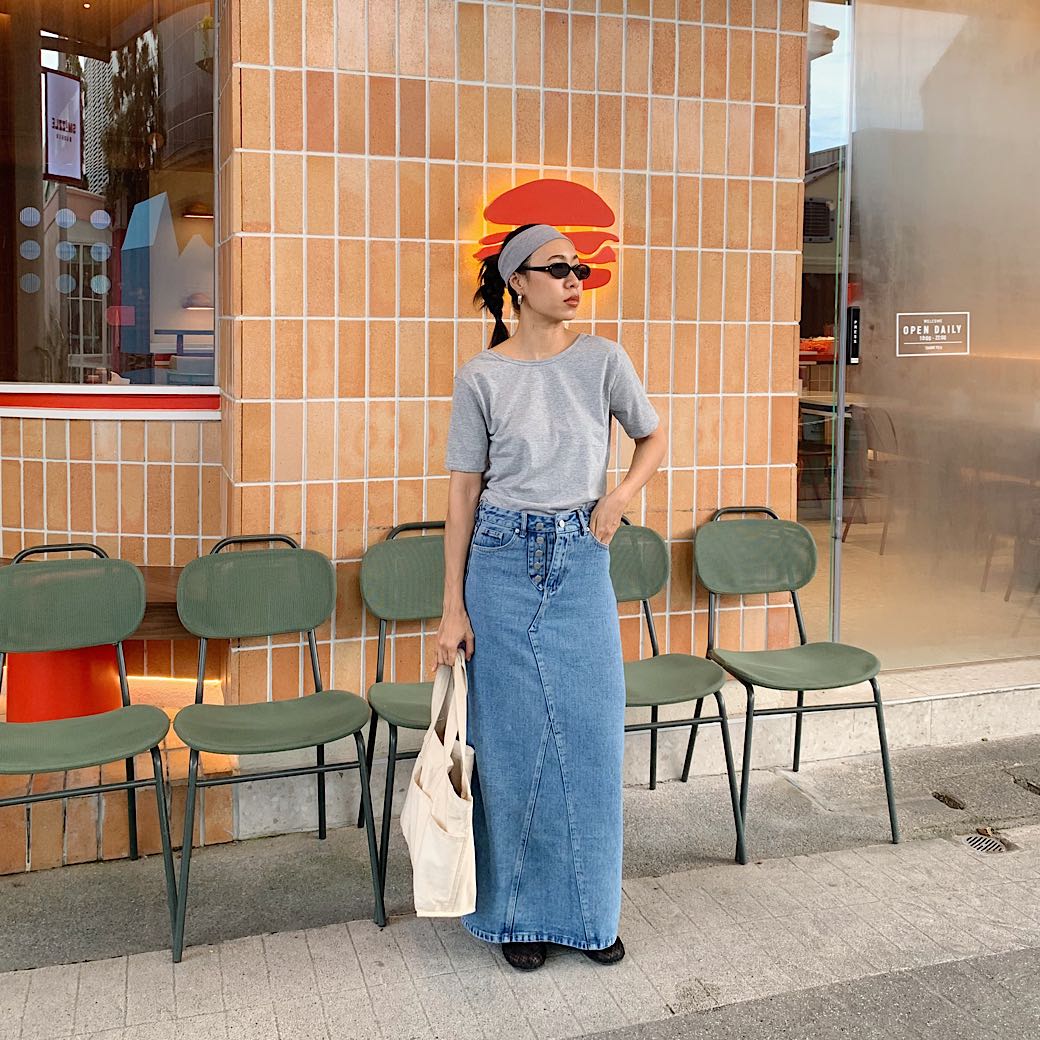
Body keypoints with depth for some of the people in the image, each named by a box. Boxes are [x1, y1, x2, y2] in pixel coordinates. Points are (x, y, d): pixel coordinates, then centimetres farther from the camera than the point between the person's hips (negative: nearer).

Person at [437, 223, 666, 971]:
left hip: (582, 563, 2)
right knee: (512, 739, 6)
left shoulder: (603, 360, 1)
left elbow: (654, 438, 15)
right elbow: (464, 491, -3)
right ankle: (518, 911, 24)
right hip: (503, 562, -2)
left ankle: (588, 909, 24)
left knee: (591, 735, 6)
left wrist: (621, 497, -5)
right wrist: (453, 607, -5)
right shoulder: (481, 378, -3)